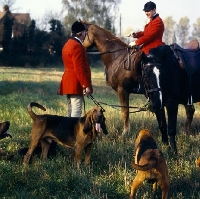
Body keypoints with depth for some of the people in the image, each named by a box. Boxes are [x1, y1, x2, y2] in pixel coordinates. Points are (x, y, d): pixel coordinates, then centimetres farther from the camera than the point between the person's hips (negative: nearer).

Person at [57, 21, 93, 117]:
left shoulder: (68, 44, 17)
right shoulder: (77, 46, -16)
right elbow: (79, 69, -22)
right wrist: (86, 85, -20)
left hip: (68, 83, 11)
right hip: (76, 84, -11)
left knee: (70, 111, 14)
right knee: (76, 111, -11)